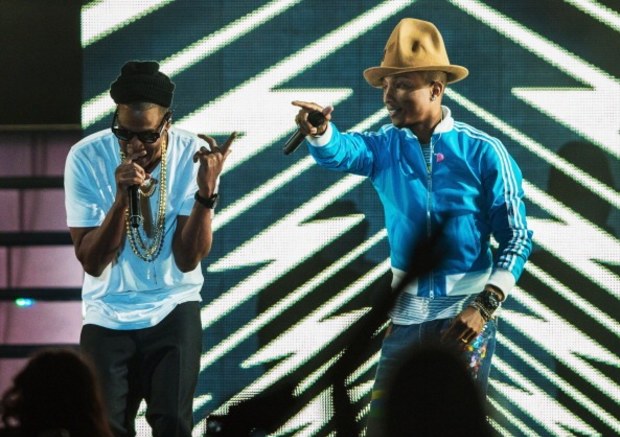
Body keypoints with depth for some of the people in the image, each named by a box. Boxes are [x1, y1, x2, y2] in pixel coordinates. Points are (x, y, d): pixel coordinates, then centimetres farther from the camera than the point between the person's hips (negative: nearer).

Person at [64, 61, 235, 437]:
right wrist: (122, 199, -29)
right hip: (108, 315, 0)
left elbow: (188, 260, -14)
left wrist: (206, 191, -28)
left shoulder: (194, 154, -12)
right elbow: (92, 262, -14)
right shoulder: (86, 158, -13)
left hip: (173, 310, 0)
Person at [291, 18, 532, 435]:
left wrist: (485, 307, -17)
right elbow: (341, 152, -19)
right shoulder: (387, 146, 2)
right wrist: (320, 133, -42)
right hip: (406, 316, 4)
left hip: (465, 316, -4)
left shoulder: (484, 153, -8)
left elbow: (517, 237, -7)